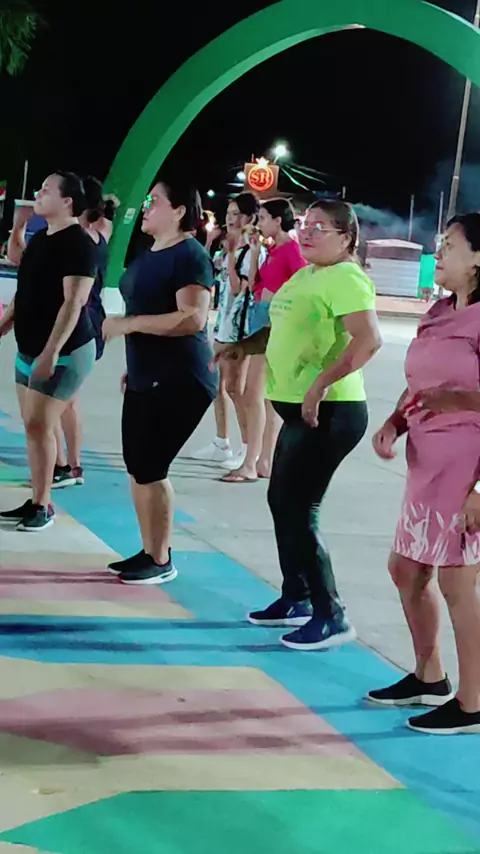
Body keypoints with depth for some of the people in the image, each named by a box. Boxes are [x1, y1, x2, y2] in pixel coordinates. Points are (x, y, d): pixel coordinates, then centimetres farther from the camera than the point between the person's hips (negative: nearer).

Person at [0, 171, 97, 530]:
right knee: (34, 426, 9)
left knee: (39, 425, -11)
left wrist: (52, 352, -27)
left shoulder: (79, 243, -15)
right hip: (29, 349, 9)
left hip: (64, 352, -9)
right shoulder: (41, 237, 12)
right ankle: (36, 501, 15)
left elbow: (74, 302, -22)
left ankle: (43, 507, -3)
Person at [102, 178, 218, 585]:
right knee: (137, 466, 11)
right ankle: (148, 552, 21)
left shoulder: (191, 255, -15)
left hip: (179, 382, -9)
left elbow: (193, 319, -26)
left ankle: (162, 561, 5)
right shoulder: (150, 254, 14)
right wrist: (133, 367, 22)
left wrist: (128, 324, -23)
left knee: (150, 468, -7)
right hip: (146, 379, 9)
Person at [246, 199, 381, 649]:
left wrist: (320, 385, -31)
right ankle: (296, 599, 31)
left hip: (329, 412, -10)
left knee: (298, 511, -9)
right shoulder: (305, 274, 15)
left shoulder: (346, 277, -15)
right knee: (281, 502, 17)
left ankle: (331, 617, 0)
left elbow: (369, 340, -29)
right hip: (300, 409, 10)